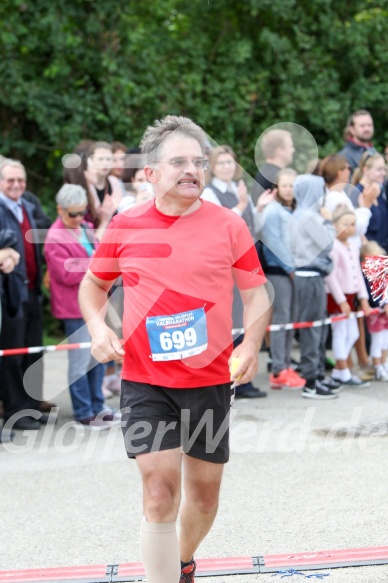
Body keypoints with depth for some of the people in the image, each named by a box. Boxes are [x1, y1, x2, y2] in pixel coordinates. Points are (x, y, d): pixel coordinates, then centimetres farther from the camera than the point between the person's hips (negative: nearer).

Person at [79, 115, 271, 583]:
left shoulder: (229, 225, -1)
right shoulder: (125, 227, 1)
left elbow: (256, 293, 4)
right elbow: (93, 284, 15)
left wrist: (251, 344, -13)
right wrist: (97, 326, -4)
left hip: (211, 381, 1)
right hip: (145, 382, -1)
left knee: (204, 491, 13)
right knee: (159, 487, -13)